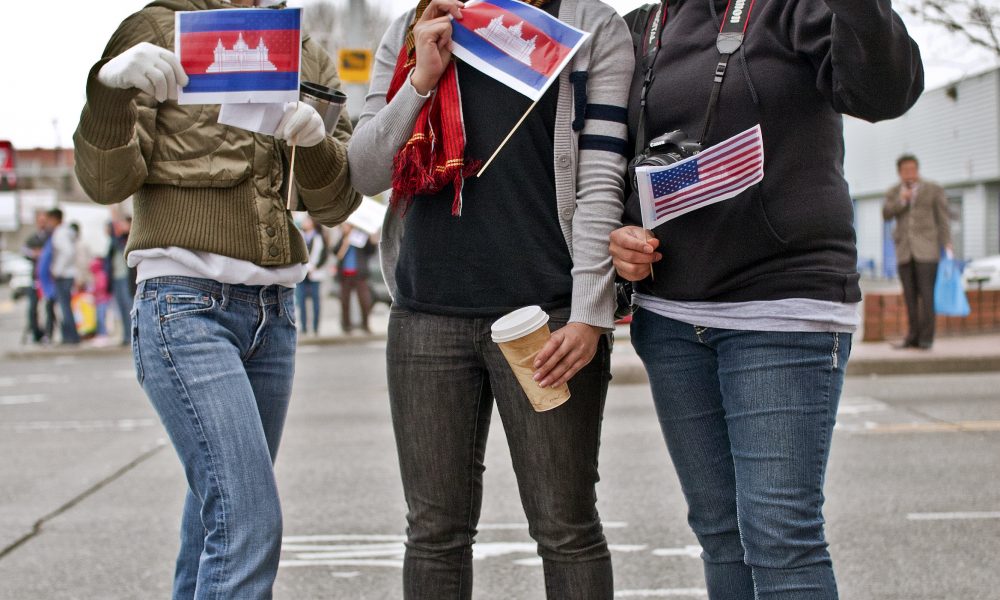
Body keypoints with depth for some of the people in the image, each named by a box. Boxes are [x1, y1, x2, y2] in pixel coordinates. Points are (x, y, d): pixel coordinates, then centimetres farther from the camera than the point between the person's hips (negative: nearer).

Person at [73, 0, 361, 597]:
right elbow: (107, 181, -5)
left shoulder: (309, 59, 14)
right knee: (251, 522, -16)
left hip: (275, 311, 6)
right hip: (187, 302, -6)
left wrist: (315, 141, -12)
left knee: (221, 512, 10)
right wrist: (110, 86, -24)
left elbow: (337, 202, 9)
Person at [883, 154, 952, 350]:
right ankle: (913, 337, 6)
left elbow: (943, 219, 2)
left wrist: (947, 245, -7)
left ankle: (926, 338, -9)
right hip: (904, 251, 3)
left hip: (926, 250, -3)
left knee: (926, 293, -10)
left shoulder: (933, 190, 4)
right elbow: (886, 214, -1)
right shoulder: (893, 193, 13)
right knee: (910, 296, 2)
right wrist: (902, 200, -15)